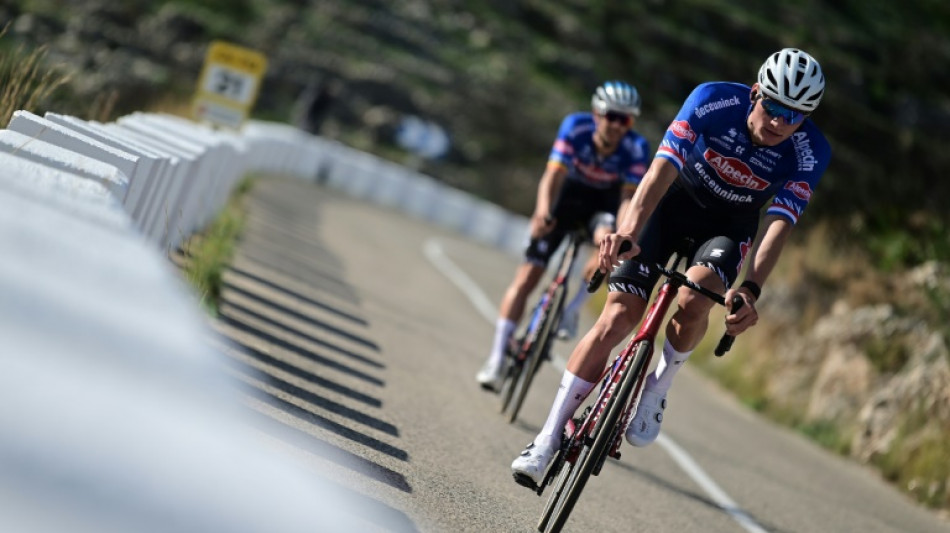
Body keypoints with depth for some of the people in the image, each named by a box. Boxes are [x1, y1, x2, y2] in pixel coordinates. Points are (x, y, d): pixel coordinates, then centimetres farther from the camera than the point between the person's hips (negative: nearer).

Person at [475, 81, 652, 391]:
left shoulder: (636, 149, -26)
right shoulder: (575, 127, -27)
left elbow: (629, 197, -28)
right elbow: (553, 176, -34)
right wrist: (543, 214, -51)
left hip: (605, 201, 0)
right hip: (570, 192, 0)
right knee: (527, 275, -8)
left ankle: (573, 309, -9)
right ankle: (495, 360, -3)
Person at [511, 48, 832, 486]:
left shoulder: (810, 154, -23)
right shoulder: (712, 101, -26)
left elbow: (779, 224, -29)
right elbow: (663, 168, -33)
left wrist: (751, 289, -45)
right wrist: (628, 230, -48)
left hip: (729, 226, 1)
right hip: (674, 204, -1)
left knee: (693, 301, -32)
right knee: (617, 318, -13)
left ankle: (655, 391, -3)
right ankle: (548, 440, -8)